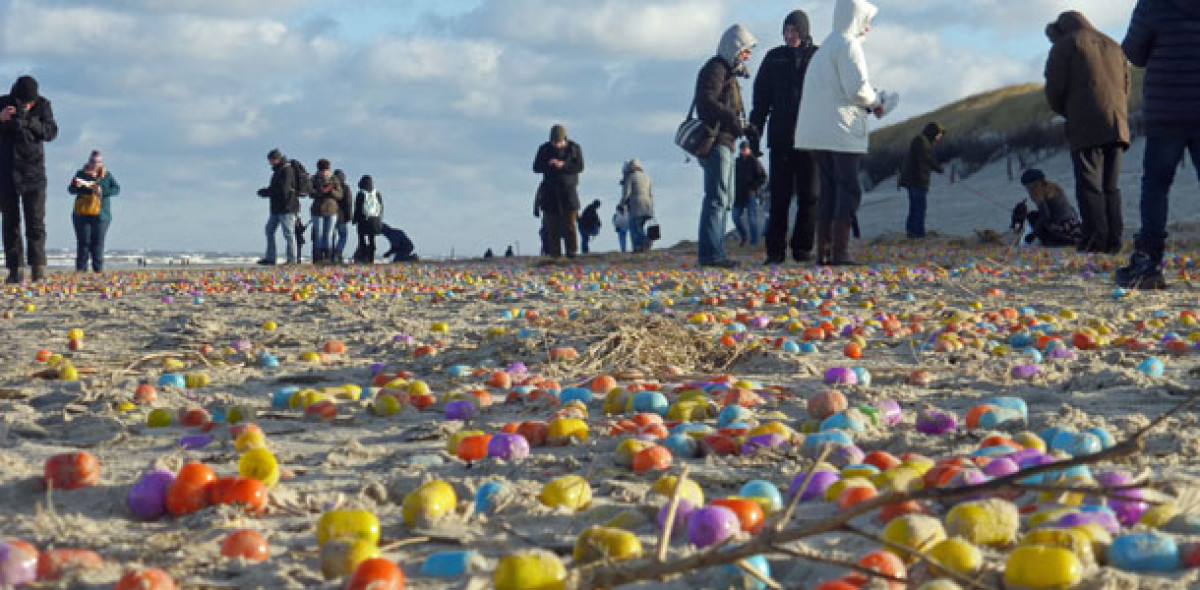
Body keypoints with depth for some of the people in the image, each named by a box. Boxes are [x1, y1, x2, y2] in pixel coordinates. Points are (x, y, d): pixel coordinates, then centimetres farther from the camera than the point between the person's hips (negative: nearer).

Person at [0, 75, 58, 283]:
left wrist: (30, 122, -27)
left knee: (35, 219, -9)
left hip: (33, 172, -1)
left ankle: (38, 266, -8)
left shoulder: (43, 105, -3)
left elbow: (51, 132, -11)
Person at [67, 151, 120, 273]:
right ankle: (81, 268, -3)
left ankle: (98, 268, 3)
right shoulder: (81, 174, 8)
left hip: (101, 214, 1)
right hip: (82, 214, -1)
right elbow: (71, 189, 3)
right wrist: (77, 186, -21)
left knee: (98, 242, 0)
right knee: (83, 242, -4)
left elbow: (117, 189, 0)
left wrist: (102, 191, -16)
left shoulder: (107, 175, 9)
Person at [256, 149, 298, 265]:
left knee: (288, 233, -7)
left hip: (287, 207, -11)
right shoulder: (278, 170, 17)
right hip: (276, 208, 11)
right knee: (269, 230, 11)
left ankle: (292, 259, -3)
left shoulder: (287, 170, -15)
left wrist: (265, 192, -13)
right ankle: (270, 258, 15)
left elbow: (283, 190, -22)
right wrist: (265, 192, 3)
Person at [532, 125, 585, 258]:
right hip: (550, 191, 2)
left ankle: (572, 252, -5)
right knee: (552, 225, -2)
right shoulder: (544, 149, 5)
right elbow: (536, 168, 3)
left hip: (568, 189, -2)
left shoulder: (574, 148, 1)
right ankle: (554, 253, 0)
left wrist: (563, 165, -20)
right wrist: (548, 164, -17)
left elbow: (580, 167, -6)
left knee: (569, 224, -8)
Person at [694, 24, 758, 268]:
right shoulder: (715, 69, -8)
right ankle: (710, 253, -17)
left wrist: (745, 128, 10)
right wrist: (737, 123, -25)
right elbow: (707, 102, -22)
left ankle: (716, 253, 14)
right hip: (716, 142, -11)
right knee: (717, 198, -14)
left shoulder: (728, 72, 25)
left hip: (725, 142, 11)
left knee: (725, 199, 12)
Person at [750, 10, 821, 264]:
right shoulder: (774, 58, 10)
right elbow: (761, 100, 11)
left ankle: (802, 247, 8)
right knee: (779, 195, -1)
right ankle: (775, 250, 1)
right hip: (780, 137, 1)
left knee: (809, 195, 0)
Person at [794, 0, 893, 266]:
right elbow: (857, 88, -18)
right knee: (849, 191, -6)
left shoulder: (824, 48, 21)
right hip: (841, 130, -9)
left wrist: (869, 103, 15)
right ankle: (840, 252, -10)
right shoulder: (848, 45, -8)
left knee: (829, 189, 10)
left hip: (818, 132, 9)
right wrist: (875, 102, 1)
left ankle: (823, 251, 7)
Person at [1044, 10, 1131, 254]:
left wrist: (1067, 113, 15)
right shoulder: (1114, 47, 25)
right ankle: (1113, 241, 1)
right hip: (1117, 124, 6)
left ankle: (1095, 239, -17)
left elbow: (1054, 89, -1)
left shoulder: (1065, 45, 6)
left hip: (1086, 127, -6)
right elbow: (1126, 90, 22)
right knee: (1111, 186, 8)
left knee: (1089, 185, -8)